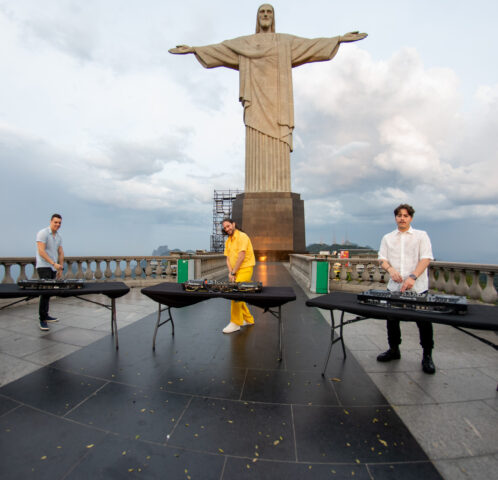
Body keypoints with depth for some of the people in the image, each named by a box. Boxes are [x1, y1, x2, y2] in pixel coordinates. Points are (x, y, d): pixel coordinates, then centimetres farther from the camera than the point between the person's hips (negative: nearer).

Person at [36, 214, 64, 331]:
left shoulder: (58, 236, 13)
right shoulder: (43, 233, -10)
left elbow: (60, 253, 13)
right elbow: (41, 251, -19)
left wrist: (61, 268, 9)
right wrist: (54, 263, -26)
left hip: (53, 268, 7)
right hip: (43, 266, -7)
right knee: (46, 291, -13)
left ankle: (45, 315, 22)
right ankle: (42, 320, -9)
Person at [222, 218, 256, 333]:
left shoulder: (242, 236, -11)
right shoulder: (228, 241, 15)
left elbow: (241, 256, -18)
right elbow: (228, 258, 10)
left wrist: (233, 273, -15)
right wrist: (230, 272, -7)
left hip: (245, 269, -8)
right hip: (235, 271, 8)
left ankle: (235, 323, -1)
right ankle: (248, 320, 26)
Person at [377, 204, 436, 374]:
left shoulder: (421, 235, 3)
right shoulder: (387, 238, 11)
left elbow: (426, 258, -8)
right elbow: (382, 259, 6)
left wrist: (413, 277, -22)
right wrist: (390, 268, -17)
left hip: (418, 288, -3)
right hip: (394, 287, 3)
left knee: (423, 321, 3)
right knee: (392, 318, 11)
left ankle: (427, 356, 22)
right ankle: (394, 350, 30)